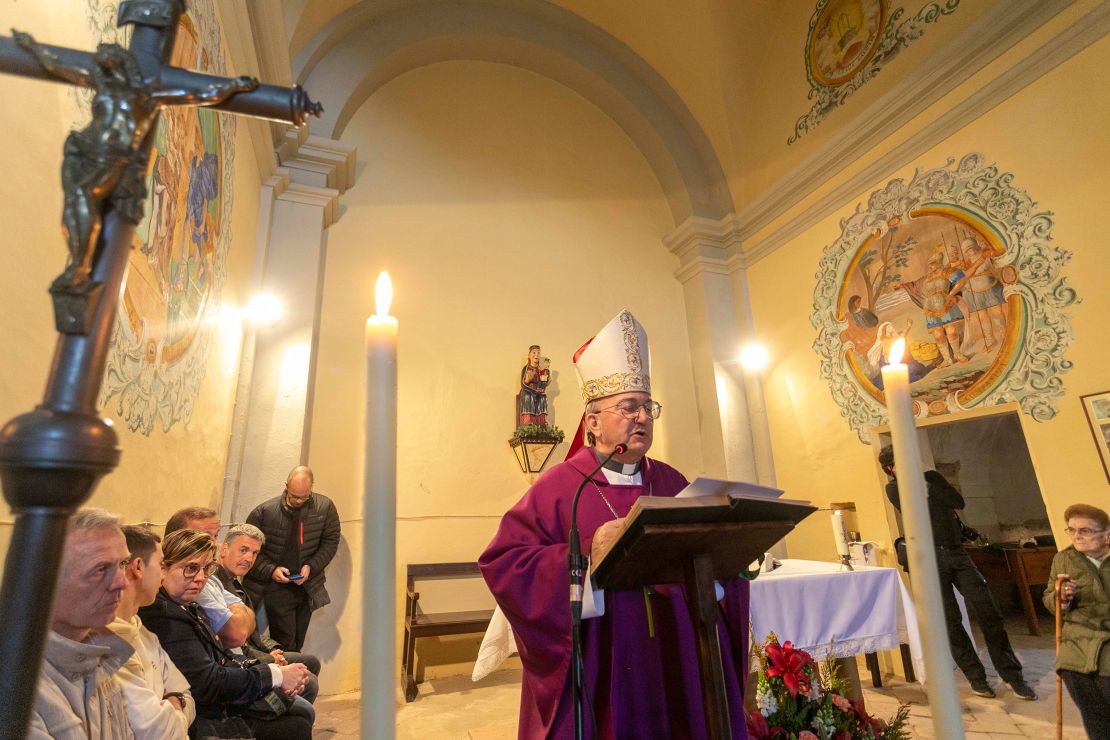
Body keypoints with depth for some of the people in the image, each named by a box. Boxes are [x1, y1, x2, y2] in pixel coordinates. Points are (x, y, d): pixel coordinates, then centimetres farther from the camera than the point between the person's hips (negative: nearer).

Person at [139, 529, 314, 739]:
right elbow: (209, 683, -25)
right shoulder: (165, 617, -24)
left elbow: (223, 658, 8)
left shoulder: (188, 607, 6)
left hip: (221, 709, 8)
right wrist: (276, 676, -17)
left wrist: (276, 672, -7)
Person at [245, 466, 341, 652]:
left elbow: (331, 541, 0)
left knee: (298, 643, 14)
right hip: (276, 586, -2)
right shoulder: (264, 511, -8)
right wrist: (271, 570, -15)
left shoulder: (325, 507, -6)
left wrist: (311, 566, -13)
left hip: (307, 586, 2)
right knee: (285, 640, -7)